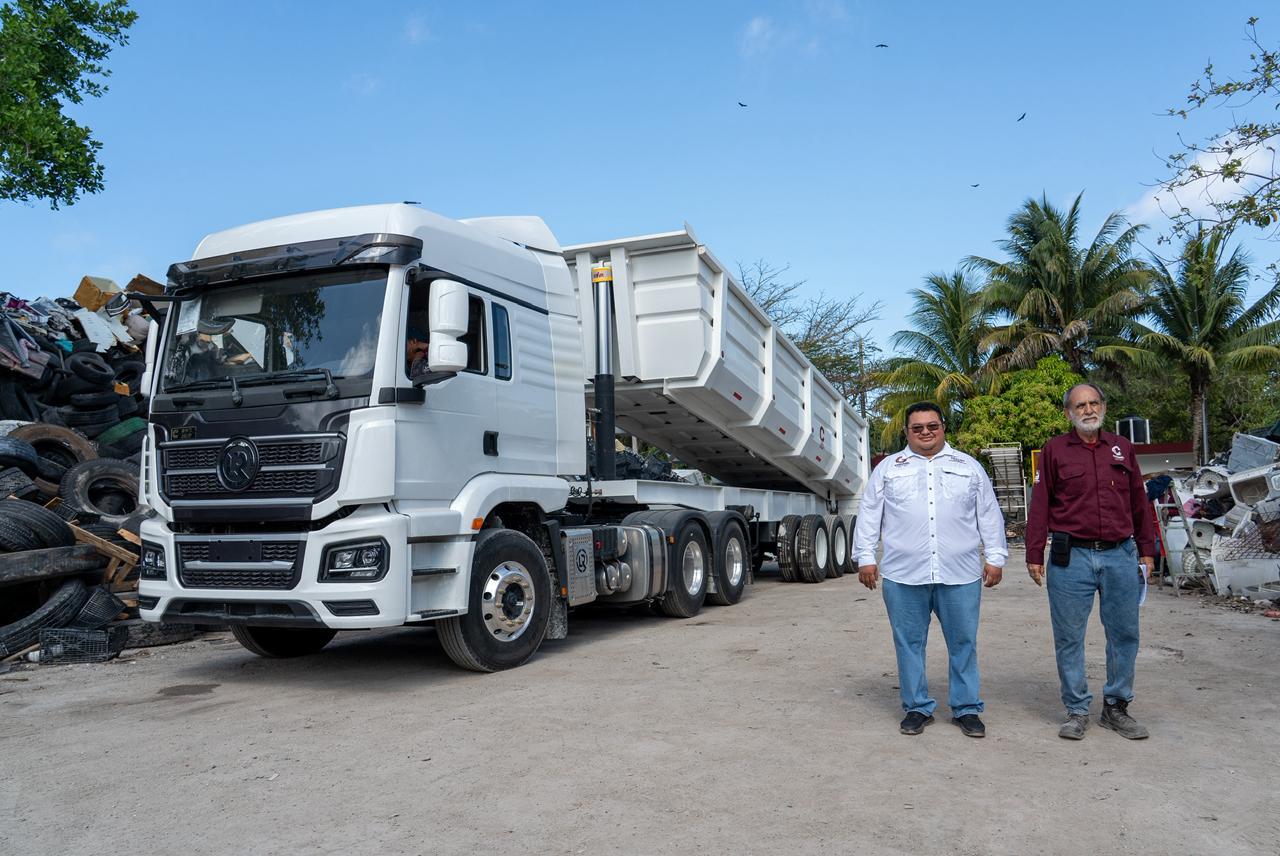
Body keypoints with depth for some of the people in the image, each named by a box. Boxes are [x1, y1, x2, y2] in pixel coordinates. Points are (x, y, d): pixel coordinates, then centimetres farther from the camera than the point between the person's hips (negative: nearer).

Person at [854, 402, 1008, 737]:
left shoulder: (969, 466, 13)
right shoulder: (888, 468, 10)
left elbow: (989, 515, 12)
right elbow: (869, 515, 8)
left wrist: (995, 557, 5)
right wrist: (865, 557, 2)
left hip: (960, 575, 0)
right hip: (903, 575, 0)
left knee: (964, 642, 6)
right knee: (909, 643, 6)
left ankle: (966, 708, 19)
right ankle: (917, 708, 18)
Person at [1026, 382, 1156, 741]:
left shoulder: (1122, 448, 12)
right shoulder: (1054, 450, 3)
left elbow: (1138, 502, 15)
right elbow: (1040, 506, 0)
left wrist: (1146, 549, 13)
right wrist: (1034, 555, -3)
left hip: (1120, 555, 3)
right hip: (1072, 557, -3)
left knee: (1124, 633, 8)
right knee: (1069, 637, 2)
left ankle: (1116, 707, 22)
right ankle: (1077, 711, 14)